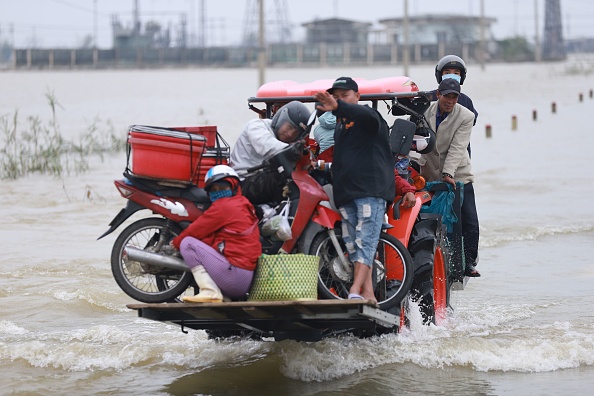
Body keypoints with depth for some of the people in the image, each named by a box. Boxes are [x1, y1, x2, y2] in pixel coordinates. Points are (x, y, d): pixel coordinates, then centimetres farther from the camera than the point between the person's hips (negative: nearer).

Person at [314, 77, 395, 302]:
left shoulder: (366, 117, 0)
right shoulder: (340, 124, 25)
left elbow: (368, 116, -27)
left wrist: (338, 106, -40)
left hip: (371, 190, -9)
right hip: (346, 194, 9)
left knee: (366, 242, -17)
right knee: (352, 245, 4)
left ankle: (355, 291, -29)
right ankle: (368, 295, 4)